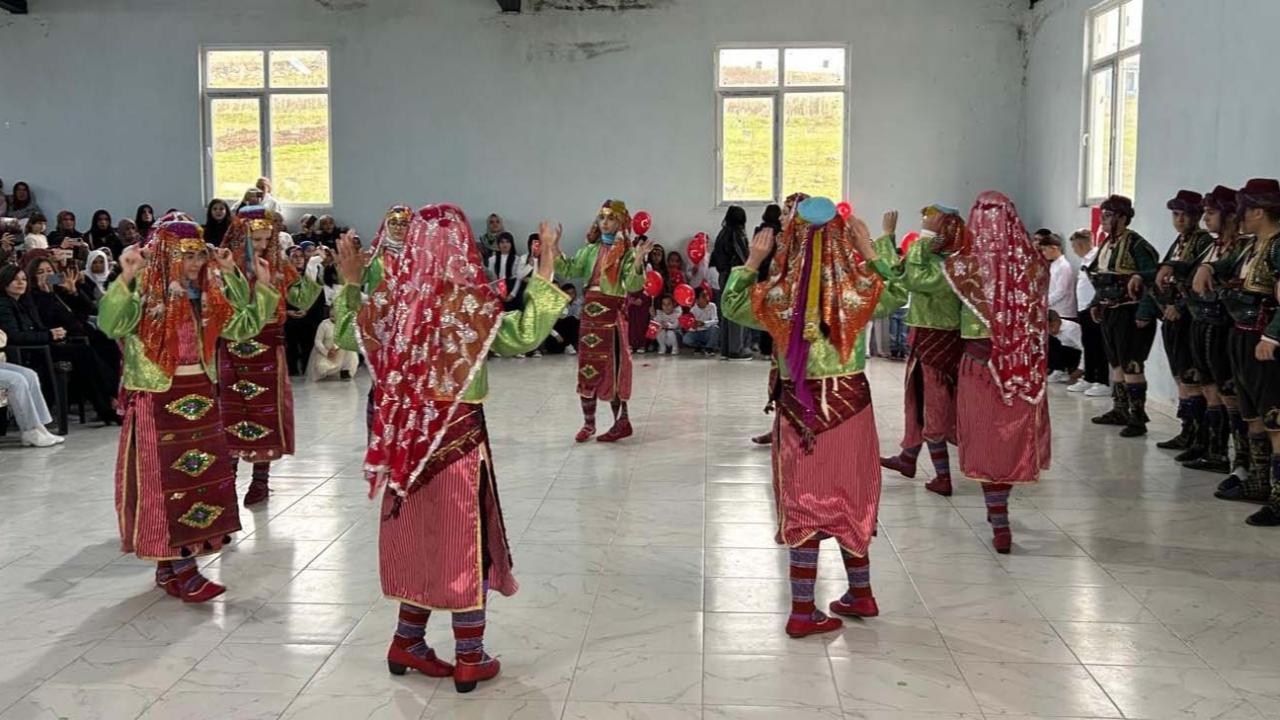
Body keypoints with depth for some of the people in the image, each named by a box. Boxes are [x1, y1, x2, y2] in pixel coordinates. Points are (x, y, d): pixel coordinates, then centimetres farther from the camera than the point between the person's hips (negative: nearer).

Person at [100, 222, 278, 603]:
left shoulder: (208, 293, 8)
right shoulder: (146, 290, -10)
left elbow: (243, 326, 9)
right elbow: (112, 325, -26)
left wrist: (259, 286, 1)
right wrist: (125, 278, -36)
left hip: (200, 395, 7)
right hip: (158, 399, -7)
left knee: (202, 475, 10)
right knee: (168, 479, -4)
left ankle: (171, 565, 22)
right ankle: (182, 571, 1)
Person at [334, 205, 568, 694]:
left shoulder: (390, 297, 0)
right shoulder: (472, 303, -15)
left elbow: (347, 334, 14)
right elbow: (526, 336, -21)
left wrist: (350, 282, 22)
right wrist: (545, 272, -17)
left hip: (406, 431, 5)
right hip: (458, 432, -5)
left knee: (418, 536, 18)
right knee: (461, 539, 5)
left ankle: (407, 643, 28)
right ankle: (470, 660, 13)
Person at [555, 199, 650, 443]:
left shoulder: (627, 252, -4)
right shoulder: (591, 249, 12)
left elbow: (633, 285, -15)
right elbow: (568, 270, 5)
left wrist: (638, 261, -31)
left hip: (612, 312, -5)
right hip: (590, 310, 5)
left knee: (611, 367, -3)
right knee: (586, 367, 8)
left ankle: (621, 421, 6)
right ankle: (588, 422, 18)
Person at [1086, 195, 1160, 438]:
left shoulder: (1136, 245, -14)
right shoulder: (1106, 244, 12)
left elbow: (1152, 280, -18)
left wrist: (1144, 314, -25)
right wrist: (1095, 304, 14)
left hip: (1129, 313, -8)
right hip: (1109, 312, 9)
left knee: (1131, 365, -7)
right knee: (1115, 363, 15)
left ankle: (1137, 418, -3)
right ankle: (1119, 410, 26)